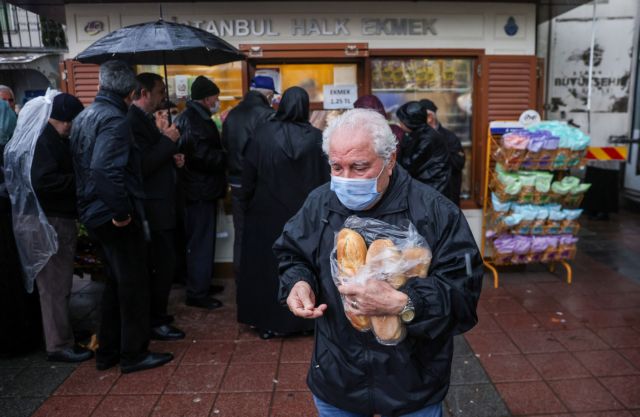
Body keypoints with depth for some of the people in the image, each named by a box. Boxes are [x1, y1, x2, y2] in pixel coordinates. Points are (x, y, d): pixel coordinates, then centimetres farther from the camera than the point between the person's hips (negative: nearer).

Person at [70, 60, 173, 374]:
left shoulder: (83, 118, 11)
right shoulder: (115, 120, -18)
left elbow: (82, 164, 16)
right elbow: (104, 168, -31)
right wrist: (122, 210, -24)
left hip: (95, 213, 9)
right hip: (117, 217, -9)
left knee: (116, 281, 20)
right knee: (134, 284, 4)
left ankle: (107, 351, 30)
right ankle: (134, 354, 17)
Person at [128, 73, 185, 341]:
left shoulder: (144, 118, 14)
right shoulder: (133, 121, -17)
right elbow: (143, 165, -24)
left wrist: (171, 155, 5)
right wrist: (168, 140, -17)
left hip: (158, 203, 10)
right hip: (153, 207, -10)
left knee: (159, 264, 16)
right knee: (164, 263, -5)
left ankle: (155, 315, 29)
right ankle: (155, 323, 8)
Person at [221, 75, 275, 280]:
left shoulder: (232, 114, 4)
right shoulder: (267, 115, -16)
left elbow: (224, 146, 9)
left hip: (237, 183, 6)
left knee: (241, 233, 13)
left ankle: (241, 277, 23)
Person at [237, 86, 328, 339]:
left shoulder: (263, 133, -9)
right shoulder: (316, 137, -8)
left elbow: (249, 173, -4)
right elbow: (325, 178, -5)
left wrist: (246, 204, 8)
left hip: (268, 212, 0)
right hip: (305, 212, 1)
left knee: (267, 264, 12)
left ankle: (268, 321, 21)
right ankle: (304, 319, 23)